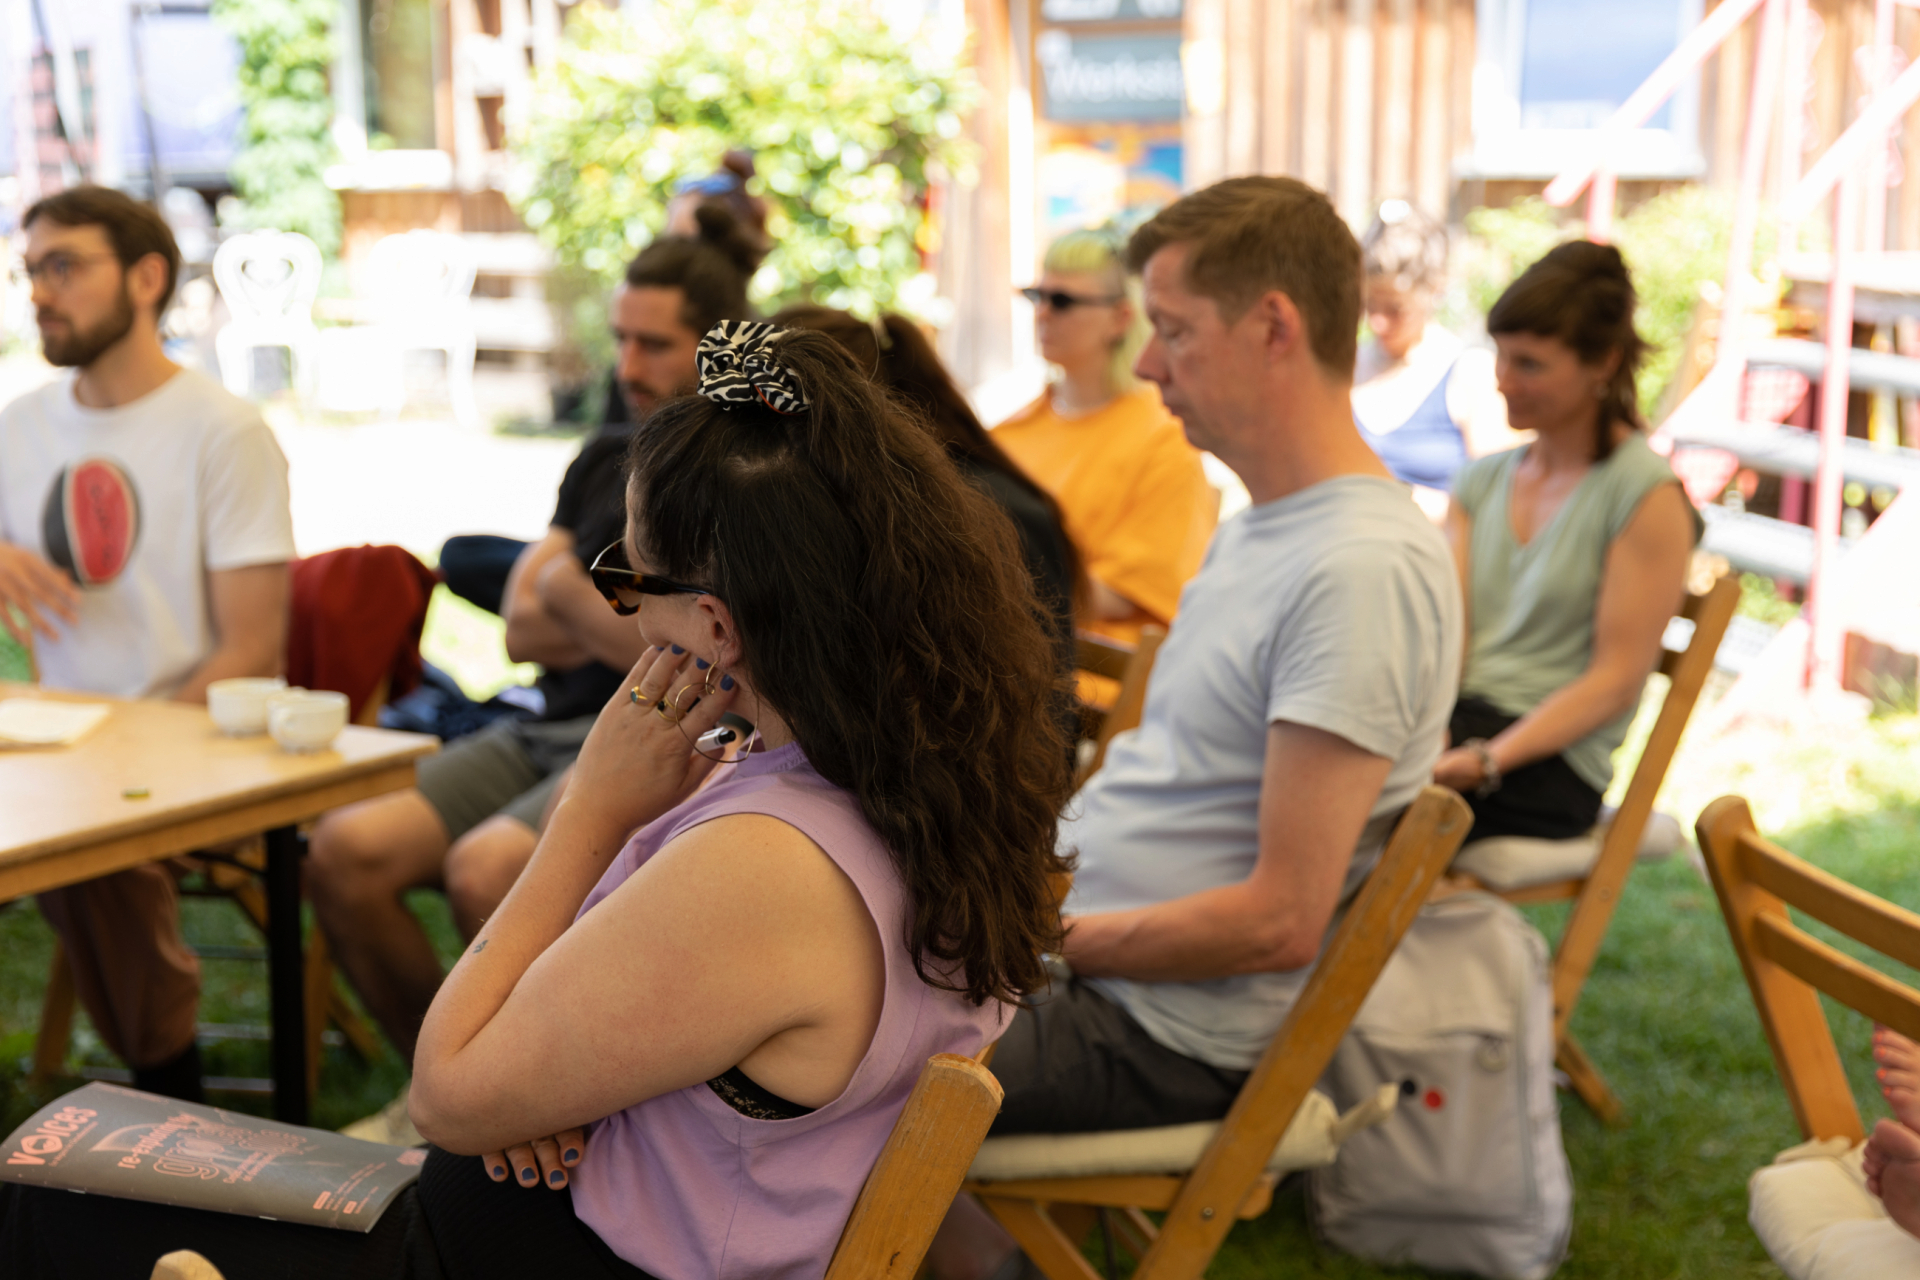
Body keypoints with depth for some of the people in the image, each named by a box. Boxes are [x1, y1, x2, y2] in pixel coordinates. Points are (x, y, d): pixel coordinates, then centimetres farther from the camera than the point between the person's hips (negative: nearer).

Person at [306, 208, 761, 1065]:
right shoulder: (604, 460, 19)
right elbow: (522, 631, 12)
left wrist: (570, 594, -2)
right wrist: (627, 628, -5)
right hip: (547, 732, 7)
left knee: (484, 868, -32)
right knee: (344, 851, -14)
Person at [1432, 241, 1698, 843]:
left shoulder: (1648, 496, -3)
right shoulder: (1481, 481, 18)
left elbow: (1616, 680, -8)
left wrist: (1489, 759, -20)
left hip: (1552, 760, -6)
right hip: (1451, 721, 6)